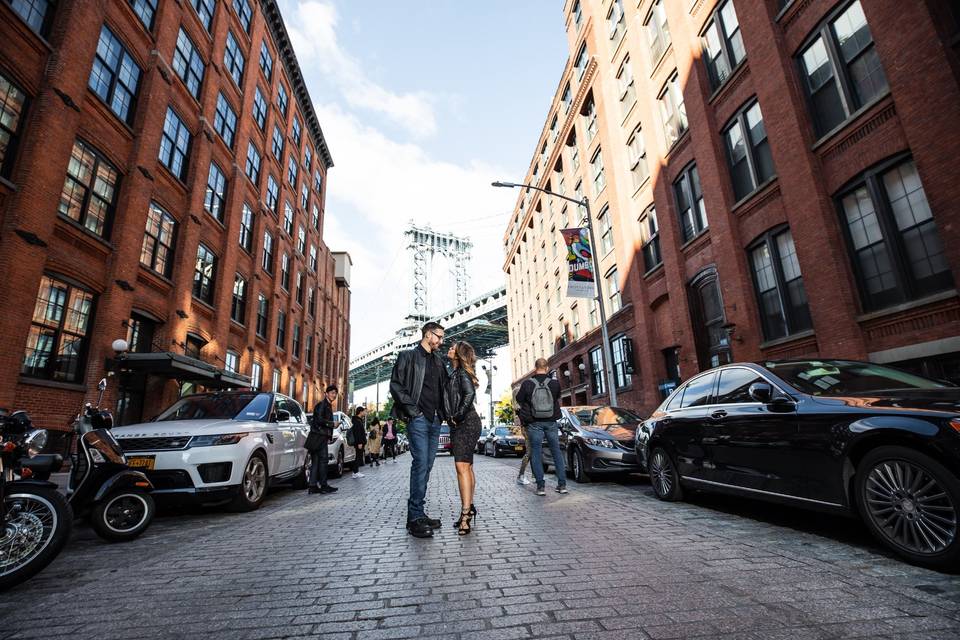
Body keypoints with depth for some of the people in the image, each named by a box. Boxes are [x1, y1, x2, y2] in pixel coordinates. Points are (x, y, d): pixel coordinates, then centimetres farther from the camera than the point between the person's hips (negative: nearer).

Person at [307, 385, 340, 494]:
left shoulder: (328, 407, 21)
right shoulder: (322, 405, -8)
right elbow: (319, 419, -19)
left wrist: (329, 437, 15)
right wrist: (332, 423, -11)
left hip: (323, 437, 9)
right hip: (318, 436, -9)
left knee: (316, 462, 7)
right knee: (323, 460, -7)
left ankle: (312, 486, 9)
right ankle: (323, 485, -3)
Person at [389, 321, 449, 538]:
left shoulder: (438, 361, 20)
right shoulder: (408, 356, 1)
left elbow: (444, 388, 24)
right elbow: (396, 385, -7)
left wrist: (442, 412, 10)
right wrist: (412, 410, -12)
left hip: (435, 420, 7)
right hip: (418, 419, -7)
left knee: (427, 466, 9)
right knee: (420, 464, -12)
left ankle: (419, 513, 17)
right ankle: (415, 517, -5)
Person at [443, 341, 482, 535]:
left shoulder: (462, 373, -9)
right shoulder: (455, 373, 17)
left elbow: (469, 394, -25)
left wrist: (457, 417, -18)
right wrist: (453, 419, 10)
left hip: (465, 423, -10)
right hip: (461, 425, 10)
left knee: (462, 467, -14)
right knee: (467, 467, 15)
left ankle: (465, 514, -13)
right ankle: (469, 507, 24)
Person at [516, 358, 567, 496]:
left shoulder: (526, 384, -7)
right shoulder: (555, 384, -2)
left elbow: (519, 402, 0)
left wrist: (523, 419, 16)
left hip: (534, 423, -2)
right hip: (551, 422, 2)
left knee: (536, 454, 4)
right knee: (557, 452, 11)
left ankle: (540, 486, 2)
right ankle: (562, 484, 11)